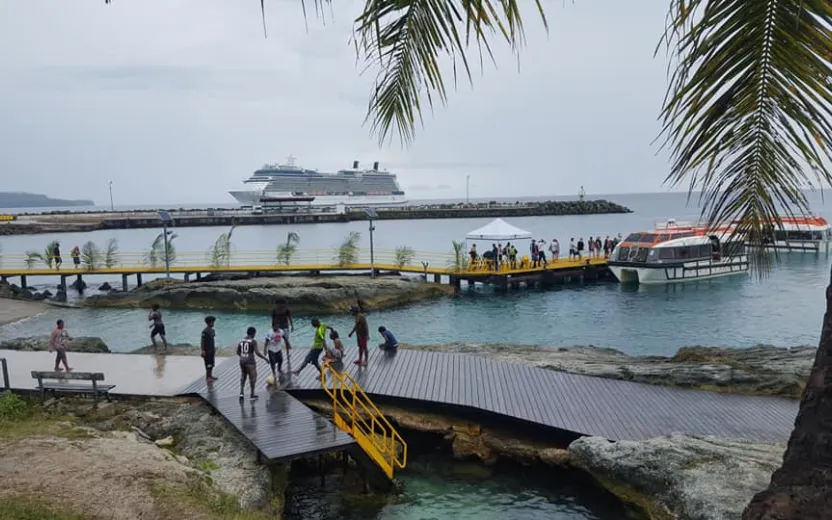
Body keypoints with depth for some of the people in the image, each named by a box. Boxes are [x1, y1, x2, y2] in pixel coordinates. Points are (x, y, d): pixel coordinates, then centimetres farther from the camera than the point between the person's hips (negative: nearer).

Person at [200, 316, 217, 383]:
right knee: (208, 364, -6)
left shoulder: (212, 331, 10)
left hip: (212, 350, 8)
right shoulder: (205, 331, -16)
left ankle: (210, 376, 21)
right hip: (207, 351, -8)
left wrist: (215, 348, 17)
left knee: (211, 364, 12)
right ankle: (207, 377, 0)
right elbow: (202, 341, -17)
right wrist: (203, 351, -19)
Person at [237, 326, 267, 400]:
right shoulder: (253, 341, -12)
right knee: (252, 378, 8)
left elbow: (238, 352, 13)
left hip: (242, 361, 6)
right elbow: (257, 352, -18)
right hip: (250, 362, -6)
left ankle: (241, 392, 6)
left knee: (243, 377, 19)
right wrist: (265, 358, -7)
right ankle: (252, 394, 14)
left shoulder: (241, 340, 7)